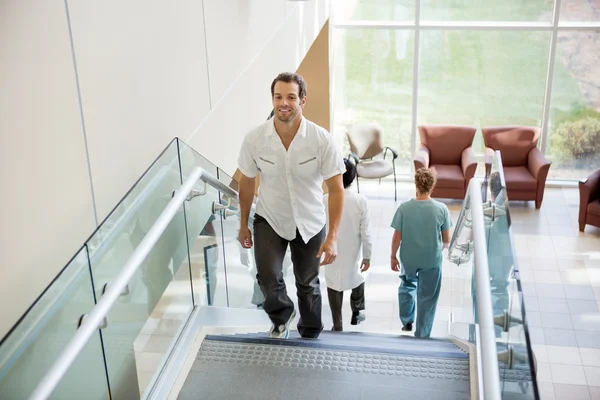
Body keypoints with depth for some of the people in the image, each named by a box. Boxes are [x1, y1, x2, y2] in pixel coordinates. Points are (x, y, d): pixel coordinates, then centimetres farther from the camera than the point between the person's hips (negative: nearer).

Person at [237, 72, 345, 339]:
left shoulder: (322, 140, -22)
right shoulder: (254, 139, -18)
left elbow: (336, 189, -16)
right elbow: (247, 183, -2)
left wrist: (332, 237, -22)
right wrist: (243, 225, 7)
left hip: (310, 223, 0)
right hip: (269, 220, 0)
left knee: (308, 284, 17)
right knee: (268, 277, -20)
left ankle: (310, 336, 45)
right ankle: (282, 317, 15)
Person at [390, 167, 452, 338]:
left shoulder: (404, 208, -16)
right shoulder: (441, 209, -15)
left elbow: (397, 237, -10)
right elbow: (447, 240, -5)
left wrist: (393, 256, 6)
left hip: (408, 258, 1)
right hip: (432, 260, -1)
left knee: (407, 285, 29)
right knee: (427, 298, 13)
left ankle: (407, 321, 34)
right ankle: (422, 334, 20)